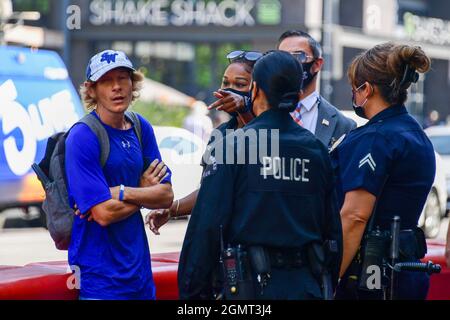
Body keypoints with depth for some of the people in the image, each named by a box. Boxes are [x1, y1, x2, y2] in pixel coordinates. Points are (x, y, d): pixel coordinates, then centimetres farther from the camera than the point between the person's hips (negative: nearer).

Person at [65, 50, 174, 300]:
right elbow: (104, 213, -20)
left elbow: (166, 196, 2)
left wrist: (121, 192, -14)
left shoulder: (141, 128, 7)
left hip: (138, 267, 6)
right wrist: (145, 191, -3)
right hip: (100, 272, -6)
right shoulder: (82, 138, -14)